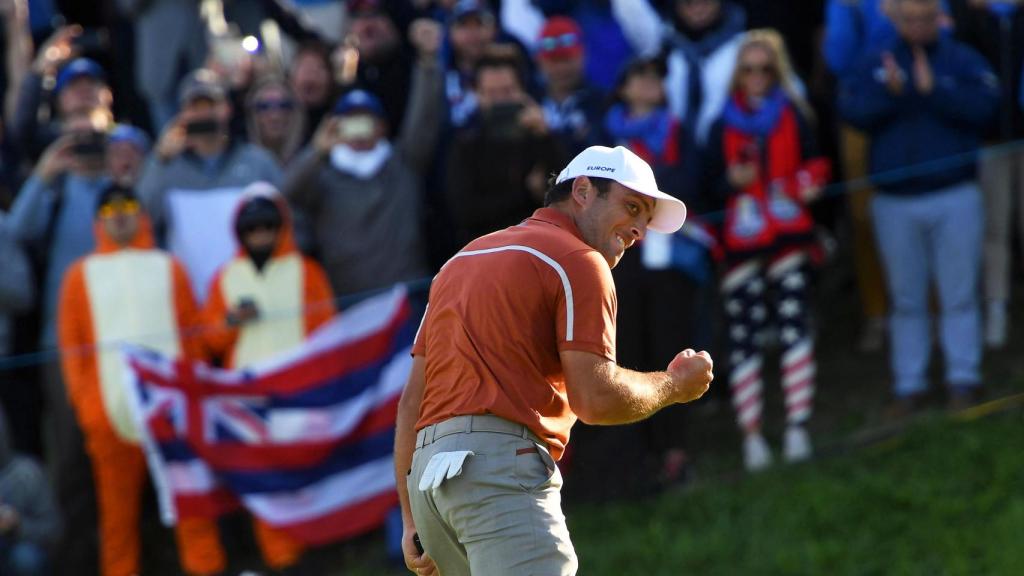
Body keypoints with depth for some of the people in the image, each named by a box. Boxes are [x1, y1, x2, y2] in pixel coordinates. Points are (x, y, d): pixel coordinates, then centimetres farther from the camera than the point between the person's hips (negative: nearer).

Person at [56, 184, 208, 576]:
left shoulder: (168, 269, 13)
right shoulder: (82, 275, 11)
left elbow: (193, 337, 11)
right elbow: (71, 345, 7)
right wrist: (83, 403, -2)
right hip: (111, 408, 0)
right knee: (117, 503, 0)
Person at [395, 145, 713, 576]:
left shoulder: (463, 260, 27)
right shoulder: (578, 262, 1)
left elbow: (412, 400, 22)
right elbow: (595, 398, -9)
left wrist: (412, 519, 20)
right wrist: (674, 385, 9)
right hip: (503, 464, -9)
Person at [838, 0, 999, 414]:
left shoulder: (963, 61, 3)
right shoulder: (875, 66, 8)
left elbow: (982, 106, -13)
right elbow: (851, 110, -7)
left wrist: (933, 90, -18)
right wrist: (890, 93, -21)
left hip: (954, 197, -2)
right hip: (894, 202, 2)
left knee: (959, 296, -1)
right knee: (906, 300, 7)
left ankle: (963, 379, 5)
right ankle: (909, 384, 12)